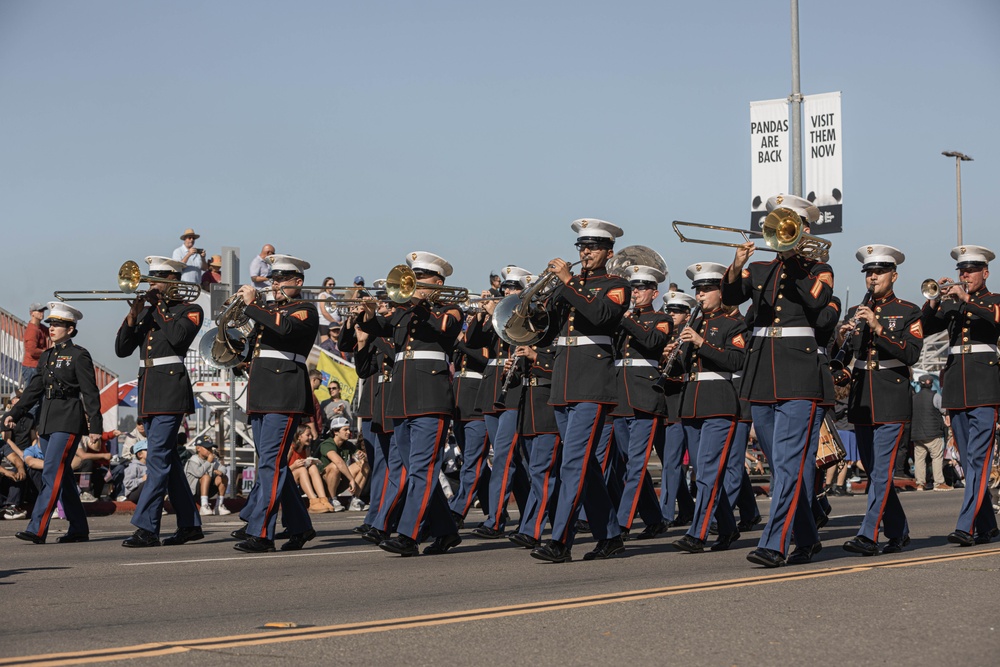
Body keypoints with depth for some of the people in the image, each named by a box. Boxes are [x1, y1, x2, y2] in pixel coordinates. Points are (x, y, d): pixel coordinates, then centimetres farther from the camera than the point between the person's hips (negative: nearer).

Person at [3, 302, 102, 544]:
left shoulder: (79, 356, -6)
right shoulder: (46, 356, 16)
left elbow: (90, 393, -8)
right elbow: (34, 389, 14)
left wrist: (95, 427, -13)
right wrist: (14, 413, 2)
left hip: (68, 421, -8)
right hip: (47, 421, 8)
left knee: (52, 473, -13)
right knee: (63, 476, 9)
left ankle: (37, 529, -16)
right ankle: (79, 529, 16)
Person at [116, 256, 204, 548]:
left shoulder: (190, 310, 1)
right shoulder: (145, 311, 18)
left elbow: (178, 336, -19)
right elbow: (122, 349, 11)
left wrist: (160, 307, -7)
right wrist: (134, 314, -2)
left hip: (171, 389, -8)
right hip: (148, 391, 8)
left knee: (158, 458, -14)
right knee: (167, 460, 10)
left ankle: (146, 528, -17)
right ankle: (190, 524, 17)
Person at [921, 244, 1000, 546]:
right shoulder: (951, 304, 18)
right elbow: (926, 328, 5)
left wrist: (967, 299, -23)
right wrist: (935, 300, -11)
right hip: (955, 385, 5)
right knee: (968, 460, 7)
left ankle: (966, 526, -22)